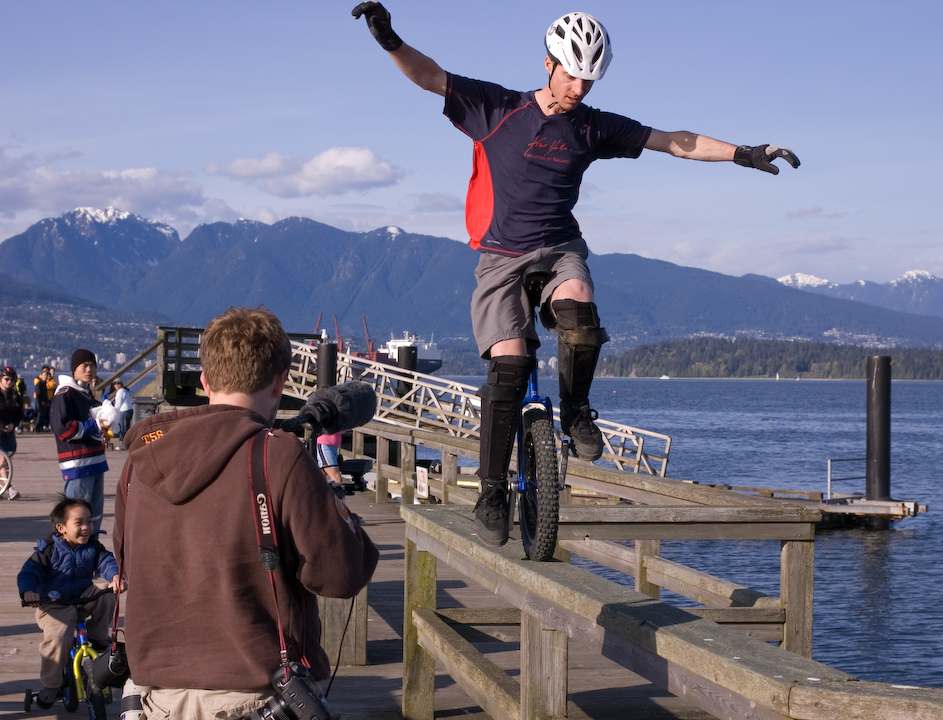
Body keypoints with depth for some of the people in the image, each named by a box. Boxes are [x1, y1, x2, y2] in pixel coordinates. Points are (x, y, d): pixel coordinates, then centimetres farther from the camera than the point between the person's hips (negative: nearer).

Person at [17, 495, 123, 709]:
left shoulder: (92, 547, 3)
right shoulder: (49, 550, -8)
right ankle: (50, 687, -6)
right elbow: (28, 573, -13)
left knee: (104, 587, -24)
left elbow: (106, 561, -12)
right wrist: (28, 592, -35)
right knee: (57, 639, -28)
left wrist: (115, 575, -35)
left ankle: (98, 635, -2)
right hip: (55, 604, -4)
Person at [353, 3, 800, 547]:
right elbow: (431, 76, -11)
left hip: (560, 248, 2)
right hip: (502, 256, -2)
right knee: (509, 367, -17)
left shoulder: (593, 128, 3)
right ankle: (492, 496, -6)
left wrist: (741, 153, 5)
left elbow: (671, 141, 8)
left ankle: (576, 412, -3)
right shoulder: (497, 108, -5)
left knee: (580, 317, -32)